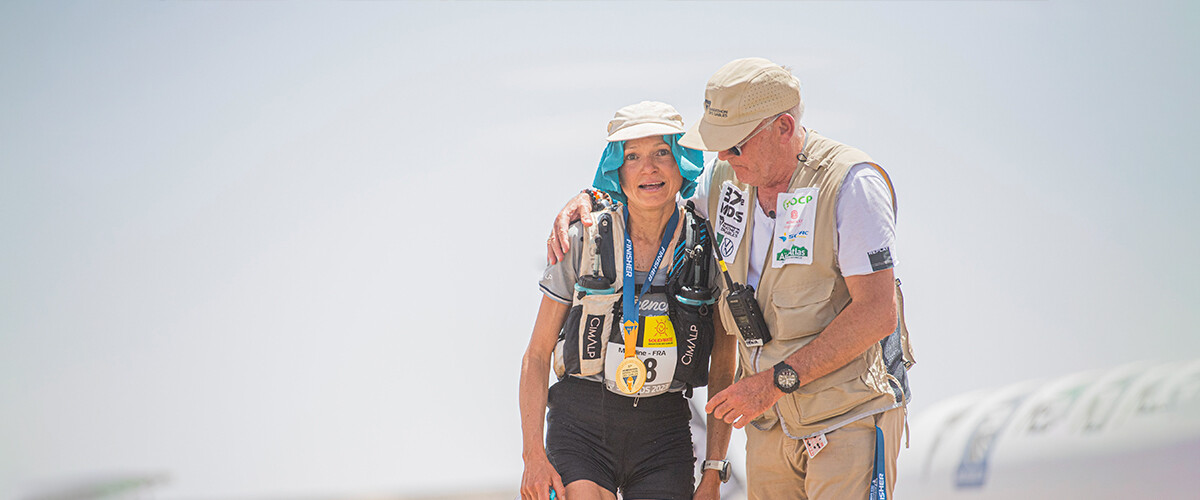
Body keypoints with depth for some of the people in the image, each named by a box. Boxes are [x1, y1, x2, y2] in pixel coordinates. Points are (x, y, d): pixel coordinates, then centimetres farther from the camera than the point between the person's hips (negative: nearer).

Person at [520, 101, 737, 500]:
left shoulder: (708, 250, 0)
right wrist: (534, 455, -7)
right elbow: (537, 354, 1)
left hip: (664, 431, 1)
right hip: (580, 423, -1)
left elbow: (723, 372, 5)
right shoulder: (583, 242, -2)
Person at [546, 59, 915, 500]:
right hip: (772, 423, 6)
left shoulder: (852, 184, -16)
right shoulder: (729, 179, 5)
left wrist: (778, 380, -20)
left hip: (850, 418, -6)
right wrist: (581, 204, 4)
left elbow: (877, 314, -20)